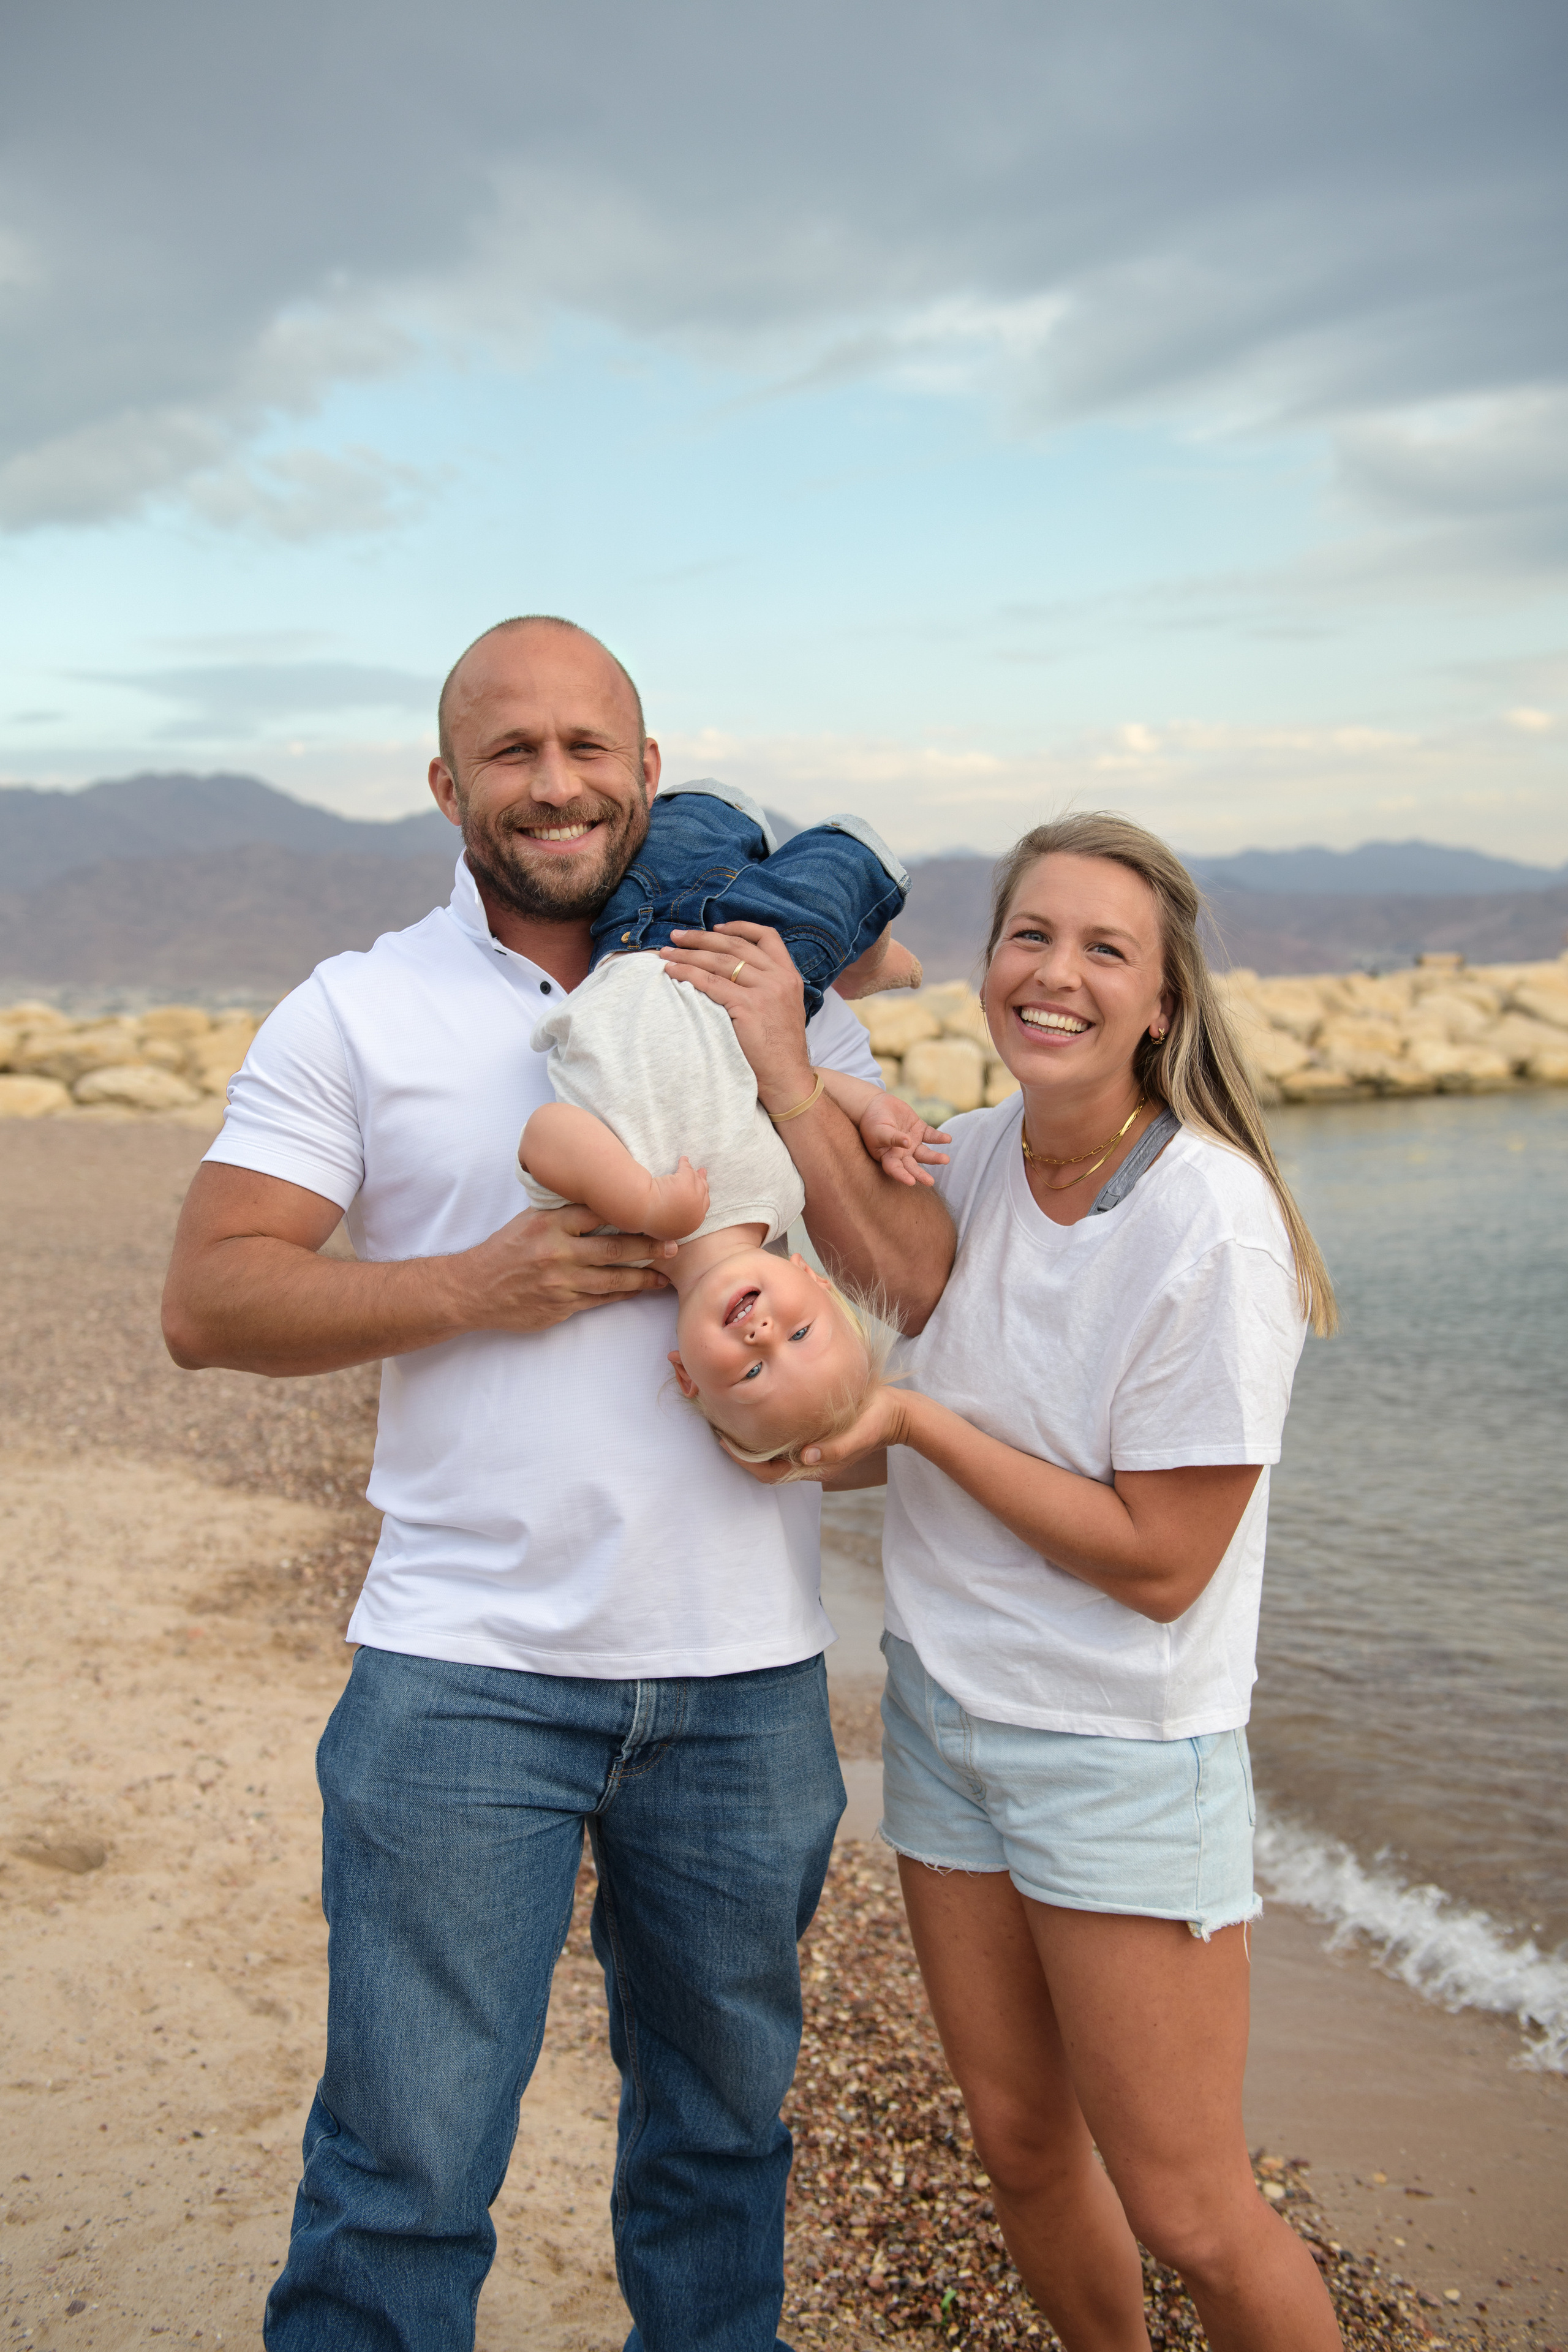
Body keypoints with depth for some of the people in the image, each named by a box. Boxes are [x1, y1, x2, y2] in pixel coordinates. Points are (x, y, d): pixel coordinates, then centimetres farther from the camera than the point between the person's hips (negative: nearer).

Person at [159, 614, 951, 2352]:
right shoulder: (356, 1014, 0)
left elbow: (928, 1272, -2)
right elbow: (209, 1299, -5)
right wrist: (474, 1286, -17)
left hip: (745, 1671, 3)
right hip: (464, 1670, -2)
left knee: (722, 2114, 21)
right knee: (403, 2167, 2)